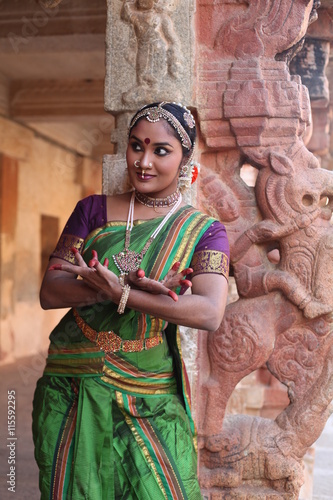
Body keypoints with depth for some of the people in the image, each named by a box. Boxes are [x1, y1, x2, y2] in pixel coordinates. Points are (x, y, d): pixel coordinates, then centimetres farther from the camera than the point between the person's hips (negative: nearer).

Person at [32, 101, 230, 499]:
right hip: (69, 392, 2)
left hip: (149, 401, -1)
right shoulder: (93, 210, 4)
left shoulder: (203, 231, -1)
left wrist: (118, 293, -24)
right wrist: (131, 287, -19)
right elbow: (49, 292, -4)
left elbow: (210, 313, -17)